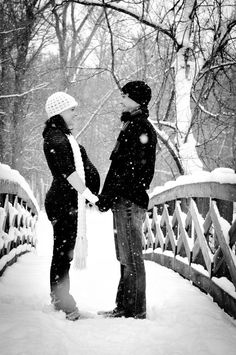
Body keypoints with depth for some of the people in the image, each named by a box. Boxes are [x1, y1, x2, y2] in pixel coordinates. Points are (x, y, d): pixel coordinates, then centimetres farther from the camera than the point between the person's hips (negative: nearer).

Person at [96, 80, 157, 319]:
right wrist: (107, 195, 19)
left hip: (128, 201, -10)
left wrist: (108, 195, -16)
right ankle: (124, 307, 21)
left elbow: (130, 167, -18)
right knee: (126, 258, 13)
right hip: (126, 200, 10)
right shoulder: (134, 125, 20)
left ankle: (136, 312, -1)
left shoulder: (140, 127, -11)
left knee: (131, 259, -6)